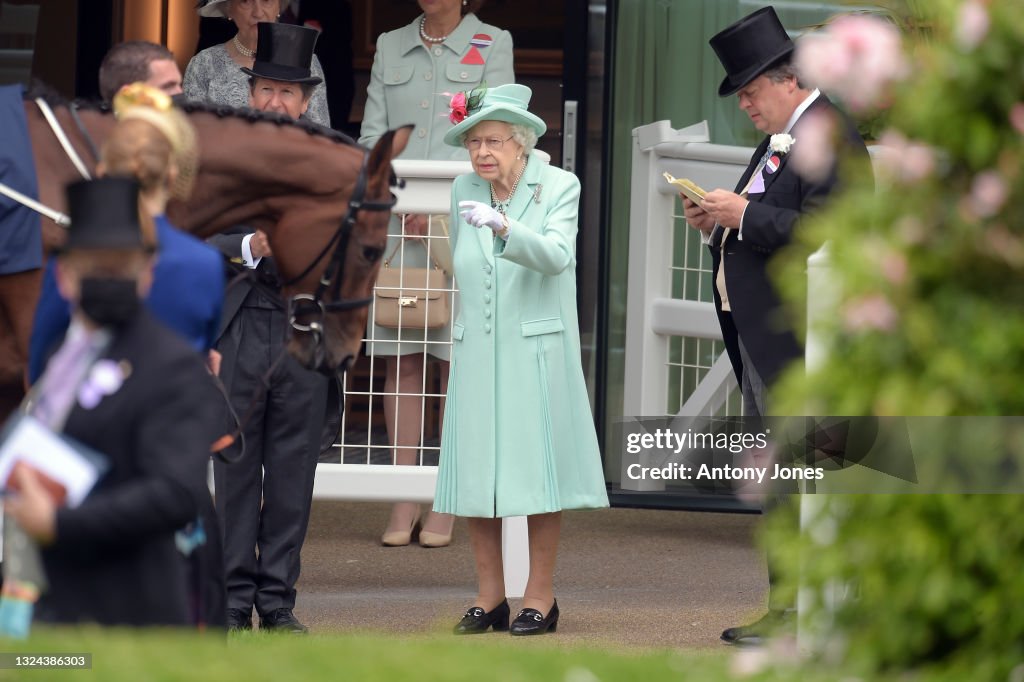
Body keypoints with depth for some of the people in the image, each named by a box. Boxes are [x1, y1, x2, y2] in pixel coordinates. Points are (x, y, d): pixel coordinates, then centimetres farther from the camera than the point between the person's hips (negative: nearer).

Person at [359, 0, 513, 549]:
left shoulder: (492, 46, 5)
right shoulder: (391, 47, 15)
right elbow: (372, 134, 10)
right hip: (394, 218, 3)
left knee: (455, 360, -3)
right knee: (400, 361, 1)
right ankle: (403, 501, 5)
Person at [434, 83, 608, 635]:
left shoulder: (559, 187, -5)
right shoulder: (464, 191, 8)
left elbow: (556, 256, -22)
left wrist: (503, 226, -37)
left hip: (536, 351, -4)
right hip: (476, 355, 4)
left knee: (537, 467, -2)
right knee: (474, 469, 2)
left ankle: (540, 597, 4)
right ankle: (489, 596, 9)